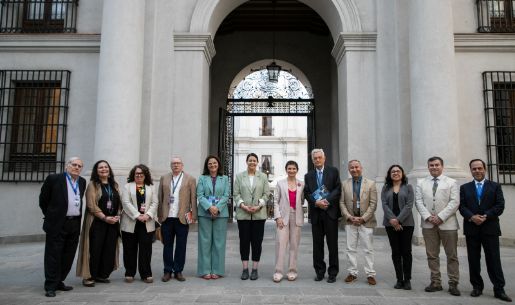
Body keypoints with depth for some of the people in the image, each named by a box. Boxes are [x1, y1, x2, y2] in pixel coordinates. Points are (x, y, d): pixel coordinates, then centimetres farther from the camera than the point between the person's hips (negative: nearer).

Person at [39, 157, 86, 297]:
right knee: (53, 255, 1)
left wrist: (77, 217, 15)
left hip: (75, 224, 5)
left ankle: (59, 281, 24)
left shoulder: (82, 182, 11)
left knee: (68, 256, 11)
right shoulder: (53, 179, -5)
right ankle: (50, 286, 9)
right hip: (57, 224, -5)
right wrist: (50, 216, 7)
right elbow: (43, 200, 2)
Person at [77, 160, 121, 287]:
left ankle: (102, 275, 17)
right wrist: (104, 217, -15)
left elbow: (119, 202, 15)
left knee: (110, 250, 5)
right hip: (96, 222, -5)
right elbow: (91, 205, -10)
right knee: (95, 249, -4)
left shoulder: (114, 185, 14)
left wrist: (117, 216, -2)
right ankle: (89, 277, 8)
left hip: (112, 222, 5)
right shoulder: (93, 185, -2)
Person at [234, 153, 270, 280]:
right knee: (244, 241, 3)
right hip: (243, 214, 0)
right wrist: (243, 205, -11)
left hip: (259, 214, 0)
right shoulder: (239, 176, 8)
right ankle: (245, 268, 12)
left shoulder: (263, 177, 8)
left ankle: (255, 269, 11)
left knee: (257, 241, 2)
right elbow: (236, 194, 3)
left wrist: (259, 206, -10)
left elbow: (266, 194, 4)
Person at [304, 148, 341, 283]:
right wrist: (316, 203, -13)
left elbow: (338, 188, -3)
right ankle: (320, 272, 17)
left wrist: (327, 201, -15)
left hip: (330, 211, -2)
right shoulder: (308, 176, 13)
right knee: (317, 244, 7)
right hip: (315, 213, 3)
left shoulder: (333, 171, 6)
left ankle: (333, 273, 11)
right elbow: (306, 193, 5)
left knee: (332, 243, 2)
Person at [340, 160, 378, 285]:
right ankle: (352, 273, 18)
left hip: (366, 222, -2)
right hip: (350, 222, 2)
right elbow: (342, 203, 4)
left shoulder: (370, 184, 0)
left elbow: (373, 204, -4)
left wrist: (363, 218, -11)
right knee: (351, 249, 7)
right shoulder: (344, 184, 5)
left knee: (368, 250, 3)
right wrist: (349, 217, -8)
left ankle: (370, 274, 13)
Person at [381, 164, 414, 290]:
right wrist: (392, 219, -14)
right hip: (390, 223, 2)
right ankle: (399, 279, 12)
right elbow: (384, 204, 0)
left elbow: (409, 205, -5)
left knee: (406, 251, 1)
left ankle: (407, 280, 9)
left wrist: (399, 220, -14)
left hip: (406, 223, -2)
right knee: (395, 252, 5)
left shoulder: (408, 187, 5)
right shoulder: (386, 188, 11)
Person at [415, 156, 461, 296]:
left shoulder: (451, 182, 6)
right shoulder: (421, 182, 11)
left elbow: (454, 202, -4)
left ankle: (453, 284, 12)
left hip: (447, 223, -2)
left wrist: (440, 217, -13)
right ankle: (435, 283, 16)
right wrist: (428, 217, -10)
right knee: (432, 255, 7)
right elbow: (419, 202, 4)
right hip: (428, 224, 2)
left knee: (452, 255, 2)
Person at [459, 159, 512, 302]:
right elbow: (462, 206, 2)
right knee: (473, 260, 6)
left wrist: (485, 216, -15)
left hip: (490, 228, -1)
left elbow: (500, 205, -3)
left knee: (494, 259, -1)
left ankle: (499, 289, 5)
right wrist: (472, 217, -16)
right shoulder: (464, 188, 11)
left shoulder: (495, 186, 7)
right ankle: (477, 287, 16)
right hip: (471, 229, 2)